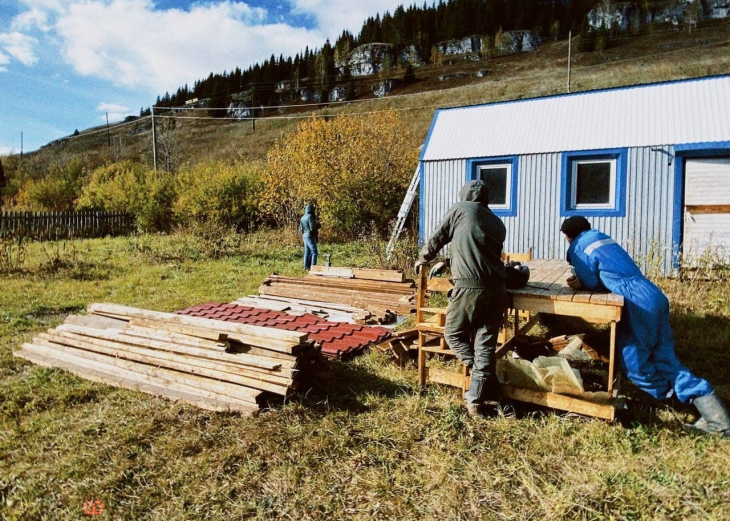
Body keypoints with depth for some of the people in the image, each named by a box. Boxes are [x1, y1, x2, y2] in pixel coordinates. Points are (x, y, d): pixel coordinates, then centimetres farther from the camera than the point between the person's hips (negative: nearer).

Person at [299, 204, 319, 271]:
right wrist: (317, 224, -2)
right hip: (310, 236, -9)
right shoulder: (310, 217, -15)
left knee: (307, 252, 13)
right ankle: (313, 267, -12)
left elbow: (301, 229, 13)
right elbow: (312, 228, -20)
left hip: (305, 236, 9)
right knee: (314, 252, -6)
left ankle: (306, 266, 16)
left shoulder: (303, 217, 10)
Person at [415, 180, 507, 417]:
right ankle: (476, 399, 8)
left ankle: (482, 386, 4)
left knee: (454, 334, 13)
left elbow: (436, 239, 15)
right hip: (497, 288, 5)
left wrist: (422, 259, 34)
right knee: (485, 343, 7)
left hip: (470, 286, -5)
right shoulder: (498, 223, 22)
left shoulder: (460, 209, 9)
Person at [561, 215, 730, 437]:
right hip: (654, 296, 9)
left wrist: (580, 282, 20)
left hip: (636, 303, -9)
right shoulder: (602, 237, 26)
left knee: (634, 366, -1)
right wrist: (582, 281, 13)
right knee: (665, 361, 6)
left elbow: (592, 283, 0)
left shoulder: (578, 247, 1)